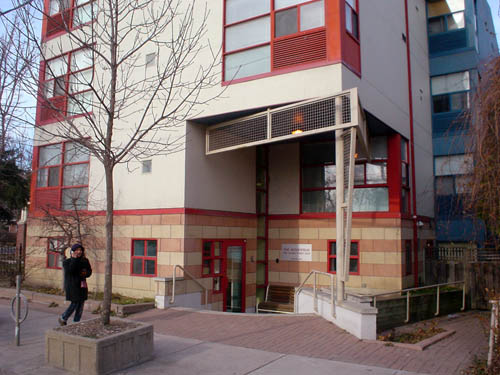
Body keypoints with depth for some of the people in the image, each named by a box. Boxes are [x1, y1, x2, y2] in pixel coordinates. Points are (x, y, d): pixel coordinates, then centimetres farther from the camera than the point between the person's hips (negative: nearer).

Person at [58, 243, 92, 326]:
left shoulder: (85, 261, 8)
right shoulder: (67, 262, -5)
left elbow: (89, 271, 11)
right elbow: (69, 271, -21)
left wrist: (85, 273, -11)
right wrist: (74, 259, -22)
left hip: (82, 285, 5)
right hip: (72, 286, -5)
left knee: (80, 304, 7)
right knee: (75, 303, -7)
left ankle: (76, 322, 18)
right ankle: (63, 318, 16)